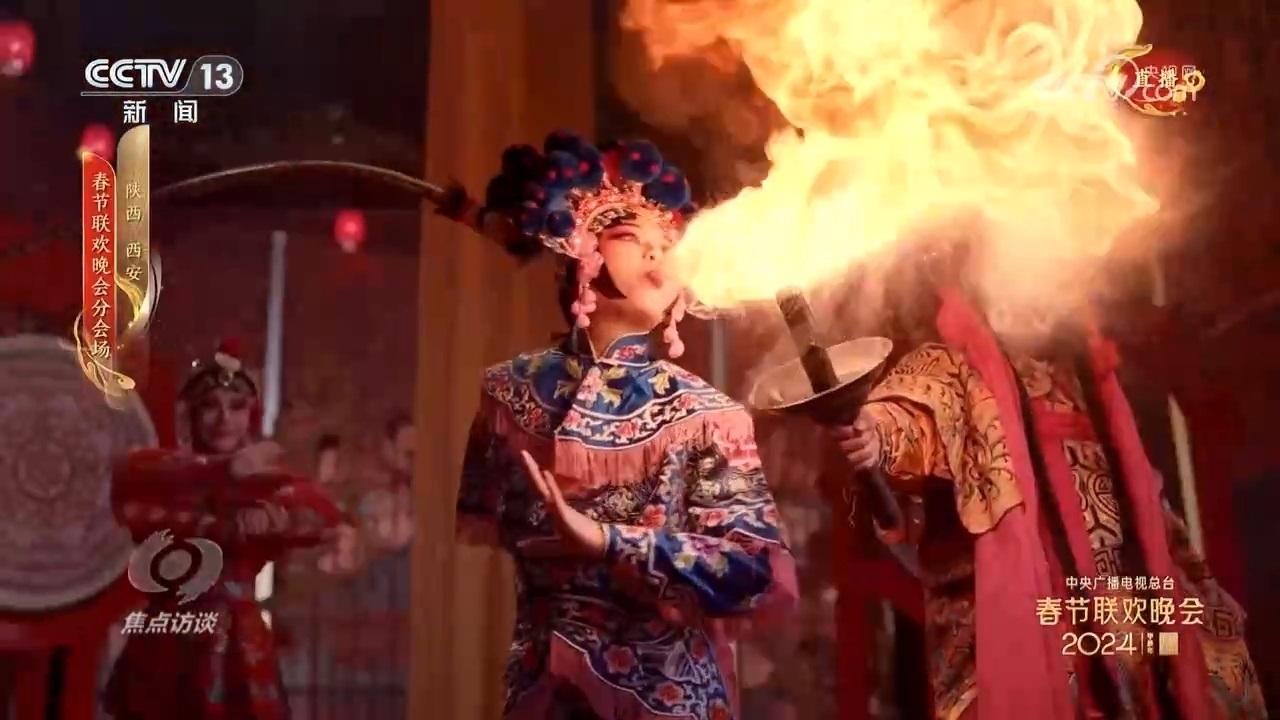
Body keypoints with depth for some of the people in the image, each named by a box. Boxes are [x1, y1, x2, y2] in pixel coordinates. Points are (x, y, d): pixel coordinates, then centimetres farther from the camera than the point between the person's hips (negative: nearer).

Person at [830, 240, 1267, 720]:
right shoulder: (952, 367, 2)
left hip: (1119, 609, 6)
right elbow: (916, 413, -22)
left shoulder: (1079, 373, 21)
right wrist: (879, 437, -45)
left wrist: (1193, 580, 27)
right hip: (1015, 609, -6)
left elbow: (1140, 497, 27)